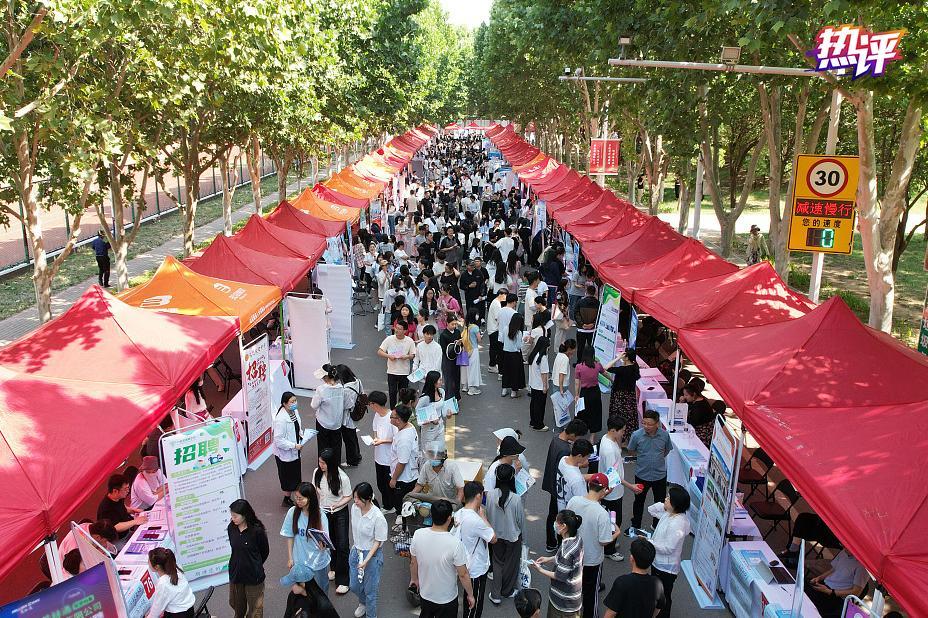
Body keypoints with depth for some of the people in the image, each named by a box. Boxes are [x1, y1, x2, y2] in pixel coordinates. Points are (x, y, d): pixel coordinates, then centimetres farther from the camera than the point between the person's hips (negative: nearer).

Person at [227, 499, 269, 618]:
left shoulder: (257, 530, -20)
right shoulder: (231, 528, -8)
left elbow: (265, 552, -5)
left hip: (253, 575, -4)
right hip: (235, 573, 4)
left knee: (254, 608, 10)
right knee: (236, 604, 21)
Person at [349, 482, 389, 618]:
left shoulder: (378, 517, -28)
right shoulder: (354, 508, -11)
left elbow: (378, 541, -19)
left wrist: (366, 560, -22)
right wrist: (355, 546, 14)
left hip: (372, 554, -6)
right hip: (356, 551, 6)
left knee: (370, 589, 10)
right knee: (354, 586, 23)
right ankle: (363, 603, 54)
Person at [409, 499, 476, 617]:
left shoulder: (418, 535, -19)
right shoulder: (455, 543, -31)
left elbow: (413, 563, -3)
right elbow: (463, 575, -20)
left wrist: (414, 578, 17)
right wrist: (470, 595, -4)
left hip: (425, 594, 3)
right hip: (447, 598, -3)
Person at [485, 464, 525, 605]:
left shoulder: (490, 494, -21)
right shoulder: (516, 499, -28)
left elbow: (488, 515, -5)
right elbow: (521, 520, -13)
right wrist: (522, 535, 6)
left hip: (496, 535, 2)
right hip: (513, 536, -2)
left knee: (497, 563, 22)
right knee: (511, 564, 21)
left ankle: (495, 595, 26)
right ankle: (507, 591, 40)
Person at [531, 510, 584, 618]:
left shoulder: (566, 550, -35)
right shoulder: (577, 538, -10)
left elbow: (560, 576, -24)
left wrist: (540, 570, -14)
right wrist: (550, 559, 7)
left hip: (565, 598, -7)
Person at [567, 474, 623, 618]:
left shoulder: (573, 501, -17)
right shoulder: (601, 513, -31)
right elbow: (604, 541, -22)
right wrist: (616, 533, -3)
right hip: (592, 559, -5)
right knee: (591, 590, 20)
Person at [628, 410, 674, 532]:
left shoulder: (664, 435, -16)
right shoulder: (636, 435, -20)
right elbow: (631, 452, -3)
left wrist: (658, 458, -3)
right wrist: (644, 458, -6)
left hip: (660, 475, 1)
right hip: (642, 475, -1)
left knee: (660, 502, 19)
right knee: (639, 501, 19)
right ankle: (635, 525, 42)